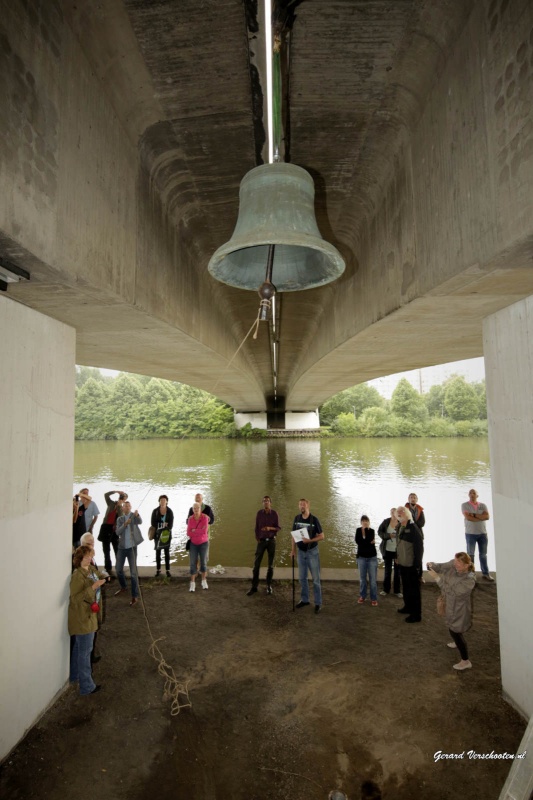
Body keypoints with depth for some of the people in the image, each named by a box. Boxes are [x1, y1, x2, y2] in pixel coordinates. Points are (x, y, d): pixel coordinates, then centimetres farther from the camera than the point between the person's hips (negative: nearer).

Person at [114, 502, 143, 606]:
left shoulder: (134, 516, -5)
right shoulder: (120, 519, 5)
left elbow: (140, 522, -27)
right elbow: (118, 532, -8)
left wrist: (137, 515, -49)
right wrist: (125, 524, -25)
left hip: (132, 547, -4)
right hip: (121, 547, 4)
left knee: (133, 572, -6)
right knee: (119, 570, 14)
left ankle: (135, 596, -1)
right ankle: (123, 587, 40)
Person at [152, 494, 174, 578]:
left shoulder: (170, 511, -6)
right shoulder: (155, 511, -5)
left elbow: (170, 525, -8)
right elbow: (153, 524, -9)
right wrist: (163, 524, -14)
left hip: (167, 534, 0)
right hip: (157, 534, 1)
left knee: (167, 552, 5)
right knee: (158, 552, 8)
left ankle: (168, 570, 11)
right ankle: (158, 570, 19)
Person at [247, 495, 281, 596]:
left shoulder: (274, 513, -6)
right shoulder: (259, 513, -3)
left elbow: (278, 528, -4)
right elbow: (257, 527, 5)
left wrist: (270, 528, -22)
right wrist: (257, 538, 0)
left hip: (271, 540, -1)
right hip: (261, 541, 1)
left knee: (271, 564, 6)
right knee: (256, 564, -2)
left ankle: (269, 586, 20)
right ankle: (254, 587, 5)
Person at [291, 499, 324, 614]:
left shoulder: (314, 519, -14)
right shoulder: (297, 518, -2)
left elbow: (321, 536, -10)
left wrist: (309, 540, -24)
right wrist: (293, 549, 5)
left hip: (312, 552, -4)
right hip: (301, 552, 4)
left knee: (316, 578, 2)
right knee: (302, 577, 14)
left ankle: (318, 603, 13)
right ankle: (304, 600, 29)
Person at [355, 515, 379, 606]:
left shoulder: (372, 530, -6)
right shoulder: (358, 530, -2)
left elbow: (368, 540, -23)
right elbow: (357, 541, -17)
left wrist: (366, 529, -18)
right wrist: (369, 542, -20)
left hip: (372, 557, -1)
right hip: (361, 557, 2)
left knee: (373, 579, 1)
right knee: (362, 578, 11)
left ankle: (374, 598, 11)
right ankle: (362, 596, 24)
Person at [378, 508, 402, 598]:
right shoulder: (386, 521, -7)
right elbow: (379, 532, -2)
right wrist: (389, 535, -17)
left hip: (398, 551, -1)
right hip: (387, 550, 1)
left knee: (397, 571, 11)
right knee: (387, 570, 12)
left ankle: (397, 590, 27)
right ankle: (386, 589, 26)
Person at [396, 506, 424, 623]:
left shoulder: (413, 527, -19)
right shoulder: (399, 527, 5)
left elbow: (419, 547, -18)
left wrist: (417, 564, -17)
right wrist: (398, 558, 13)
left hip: (412, 565, -8)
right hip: (402, 563, 8)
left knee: (414, 589, 3)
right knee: (405, 587, 21)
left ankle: (416, 614, 14)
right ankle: (408, 607, 37)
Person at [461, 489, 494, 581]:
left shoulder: (483, 505, 7)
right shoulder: (464, 505, -1)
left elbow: (487, 516, -8)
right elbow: (468, 517, -14)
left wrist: (474, 515, -15)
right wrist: (481, 517, -9)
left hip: (483, 533, 3)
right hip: (470, 533, -3)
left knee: (483, 554, 11)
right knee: (470, 554, 3)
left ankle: (485, 573, 20)